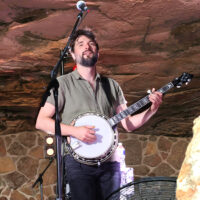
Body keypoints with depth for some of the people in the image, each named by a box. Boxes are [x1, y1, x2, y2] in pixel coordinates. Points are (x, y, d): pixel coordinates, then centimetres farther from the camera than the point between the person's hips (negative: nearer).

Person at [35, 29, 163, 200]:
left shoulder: (112, 85, 15)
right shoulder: (63, 83, 3)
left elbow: (128, 124, 14)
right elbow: (41, 122, -3)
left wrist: (152, 110, -3)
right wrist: (74, 131, -16)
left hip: (109, 162, 4)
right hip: (78, 161, -4)